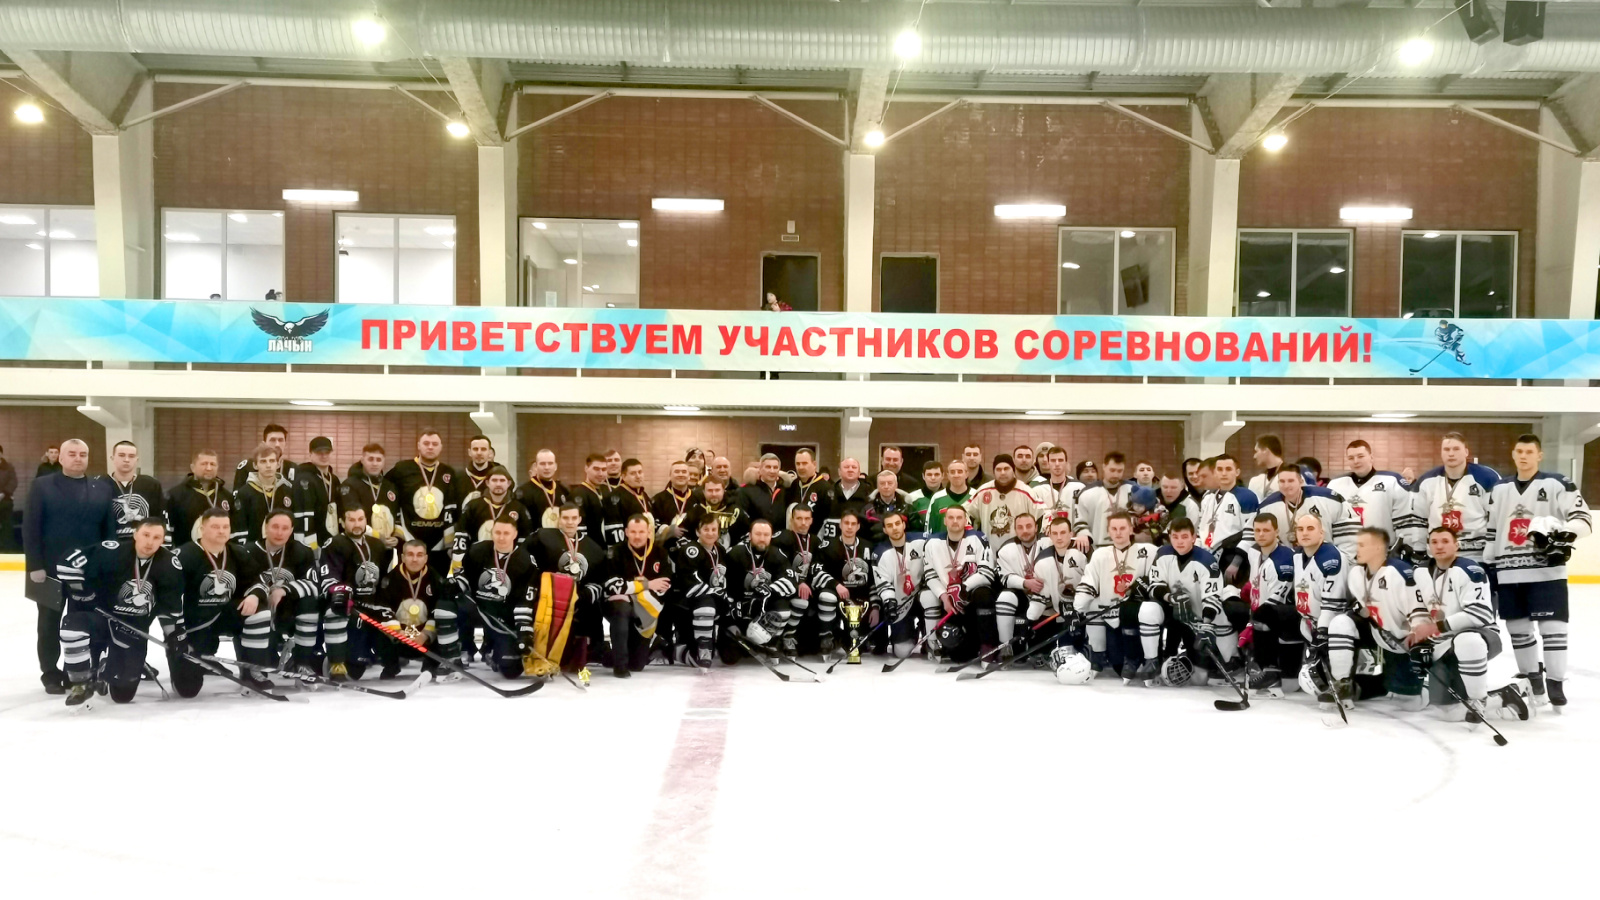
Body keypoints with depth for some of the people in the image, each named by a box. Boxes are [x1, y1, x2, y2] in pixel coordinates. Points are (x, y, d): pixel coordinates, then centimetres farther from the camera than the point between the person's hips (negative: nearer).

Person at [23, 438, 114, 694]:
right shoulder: (42, 486, -1)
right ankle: (51, 675, 18)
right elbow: (30, 528, -6)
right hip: (50, 568, -2)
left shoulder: (102, 488, 5)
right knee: (50, 624, 9)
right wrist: (35, 565, -12)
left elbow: (109, 529, 3)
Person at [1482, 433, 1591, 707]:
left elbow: (1584, 519, -9)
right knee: (1517, 628, 10)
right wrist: (1487, 566, 14)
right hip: (1509, 572, 5)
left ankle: (1555, 683, 0)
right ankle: (1532, 679, 24)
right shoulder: (1499, 489, 13)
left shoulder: (1557, 484, -2)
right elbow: (1491, 532, 17)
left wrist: (1563, 532, -29)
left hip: (1546, 569, -5)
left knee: (1551, 626, -7)